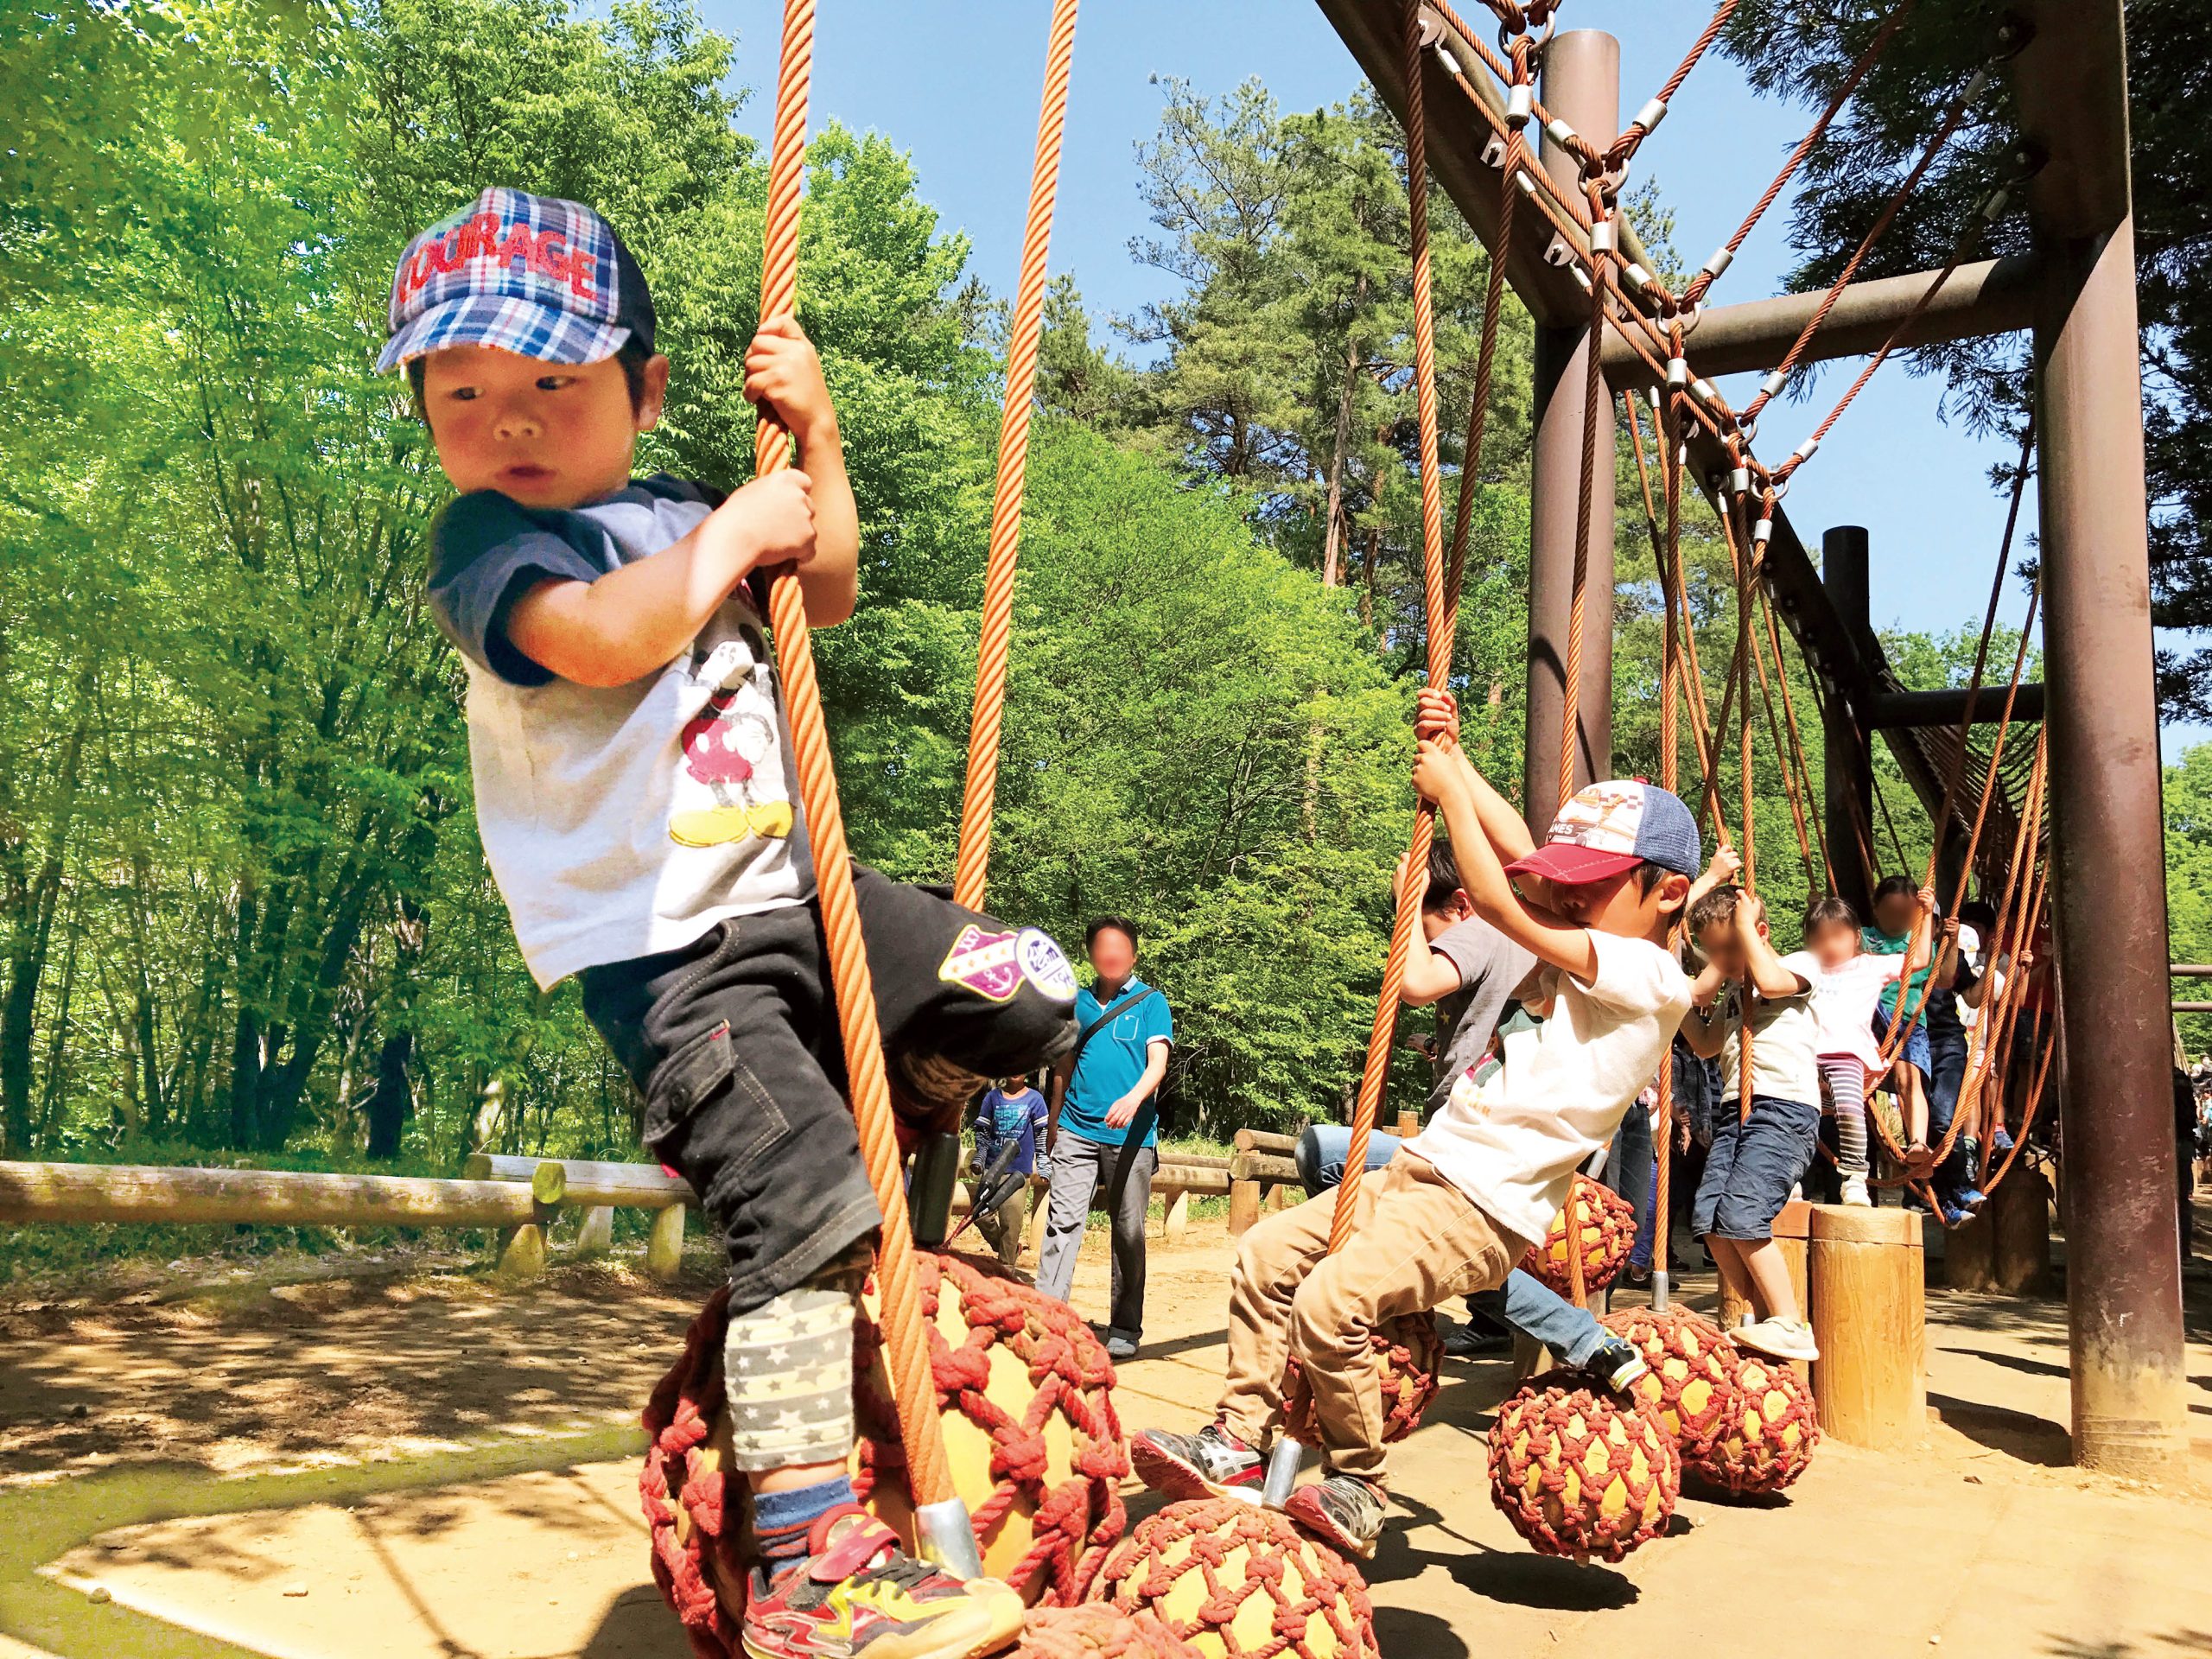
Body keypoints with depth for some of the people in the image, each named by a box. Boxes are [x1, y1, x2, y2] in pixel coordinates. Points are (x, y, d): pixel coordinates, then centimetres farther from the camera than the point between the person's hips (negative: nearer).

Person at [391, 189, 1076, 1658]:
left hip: (791, 894, 8)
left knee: (1031, 993, 8)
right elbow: (599, 639, -29)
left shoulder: (669, 515, 14)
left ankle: (783, 1138, 19)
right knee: (805, 1231, -16)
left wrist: (815, 438, 11)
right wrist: (731, 534, -14)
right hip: (665, 949, -8)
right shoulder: (487, 540, -8)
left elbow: (828, 594, 23)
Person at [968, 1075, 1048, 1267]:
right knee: (981, 1215, 1)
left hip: (1019, 1170, -3)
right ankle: (1007, 1249, 23)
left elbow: (1042, 1133, 5)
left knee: (1011, 1221, -8)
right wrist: (980, 1157, 0)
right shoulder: (993, 1097, 8)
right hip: (991, 1168, 3)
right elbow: (982, 1131, 12)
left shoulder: (1034, 1099, 3)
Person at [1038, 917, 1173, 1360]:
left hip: (1131, 1134, -2)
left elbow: (1157, 1064, -9)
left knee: (1129, 1233, 4)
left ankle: (1124, 1329, 14)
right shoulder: (1078, 1002, 13)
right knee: (1062, 1221, -8)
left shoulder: (1151, 1001, 3)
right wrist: (1054, 1124, 22)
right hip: (1076, 1130, 2)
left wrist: (1133, 1099, -27)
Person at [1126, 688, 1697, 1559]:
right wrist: (1451, 757, 14)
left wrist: (1450, 794, -7)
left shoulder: (1651, 979, -12)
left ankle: (1356, 1487, -5)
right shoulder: (1594, 945, 17)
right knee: (1267, 1251, 1)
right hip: (1422, 1168, 10)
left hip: (1485, 1208, -10)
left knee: (1331, 1299, -26)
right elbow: (1516, 852, 21)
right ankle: (1239, 1439, 8)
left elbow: (1498, 905, -16)